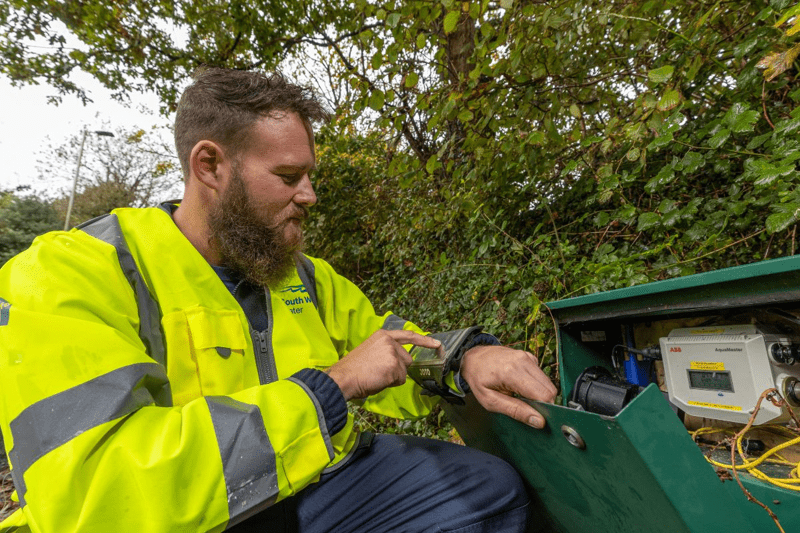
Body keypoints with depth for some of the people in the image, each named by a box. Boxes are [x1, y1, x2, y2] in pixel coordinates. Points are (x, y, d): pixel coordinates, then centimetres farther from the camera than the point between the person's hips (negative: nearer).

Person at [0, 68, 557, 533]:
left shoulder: (306, 274, 4)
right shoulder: (70, 272, -15)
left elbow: (389, 351, 9)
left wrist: (466, 357, -13)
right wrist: (330, 387, -26)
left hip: (318, 487, 5)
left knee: (494, 488, -4)